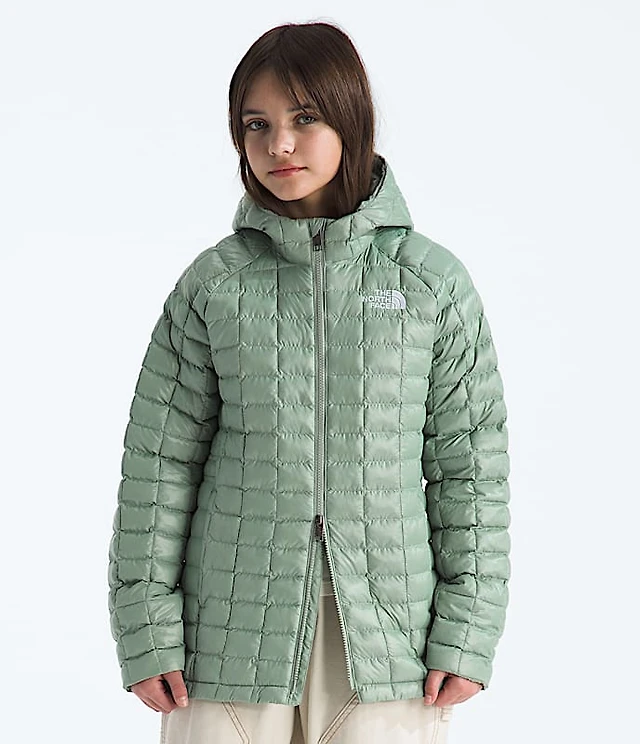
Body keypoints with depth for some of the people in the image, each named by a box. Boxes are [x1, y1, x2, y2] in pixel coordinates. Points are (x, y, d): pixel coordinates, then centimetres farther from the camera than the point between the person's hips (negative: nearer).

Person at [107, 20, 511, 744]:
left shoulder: (433, 281, 1)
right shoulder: (215, 283, 1)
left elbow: (471, 461, 4)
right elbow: (159, 460, 3)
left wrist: (467, 632, 0)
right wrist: (147, 628, -1)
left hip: (387, 627, 0)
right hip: (236, 624, 0)